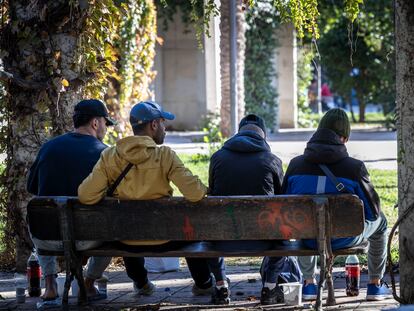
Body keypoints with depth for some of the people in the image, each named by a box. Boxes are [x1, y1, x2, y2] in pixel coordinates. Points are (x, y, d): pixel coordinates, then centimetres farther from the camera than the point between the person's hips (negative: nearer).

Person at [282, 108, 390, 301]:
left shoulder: (296, 164, -7)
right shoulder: (354, 167, -15)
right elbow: (373, 210, -6)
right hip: (343, 239, -3)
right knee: (380, 221, 29)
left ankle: (309, 283, 38)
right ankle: (375, 285, 36)